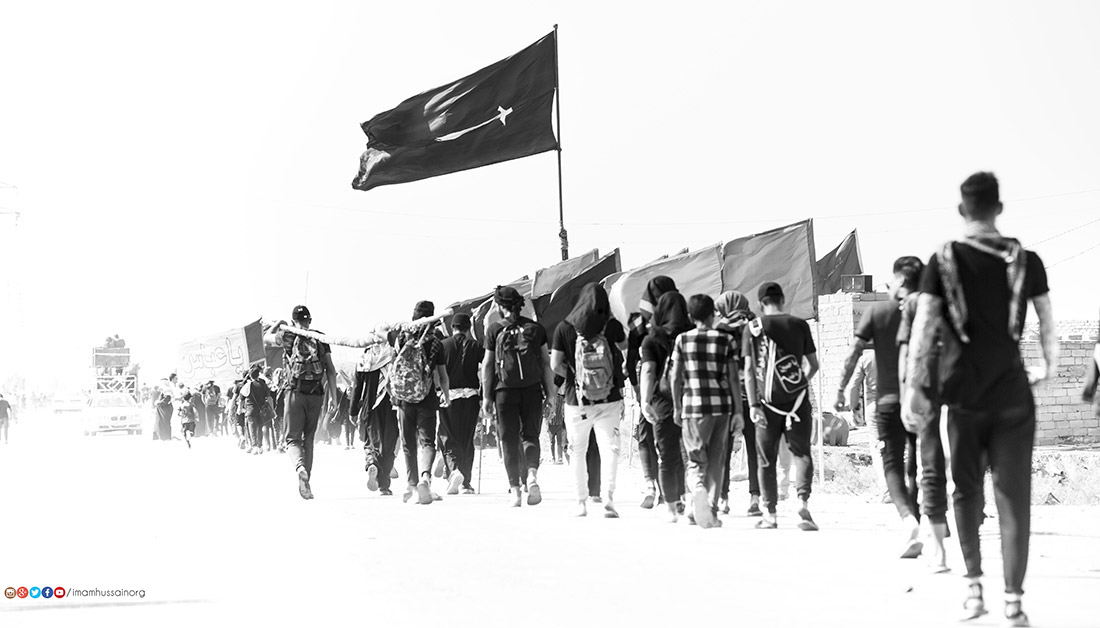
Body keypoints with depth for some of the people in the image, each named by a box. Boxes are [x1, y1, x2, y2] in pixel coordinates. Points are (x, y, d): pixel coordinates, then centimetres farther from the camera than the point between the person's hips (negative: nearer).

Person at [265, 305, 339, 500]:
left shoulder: (288, 337, 2)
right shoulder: (320, 339, 8)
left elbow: (266, 339, 22)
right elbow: (330, 369, 3)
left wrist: (279, 323, 35)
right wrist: (333, 396, 5)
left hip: (296, 392, -2)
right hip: (316, 394, 2)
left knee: (293, 438, 1)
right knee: (308, 438, 15)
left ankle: (301, 468, -30)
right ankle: (306, 483, 11)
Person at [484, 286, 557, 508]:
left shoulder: (494, 330, 0)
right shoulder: (536, 328, 6)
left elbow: (487, 366, 1)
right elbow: (546, 363, 6)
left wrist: (486, 397, 5)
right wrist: (551, 391, 11)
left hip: (505, 390, -2)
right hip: (532, 390, 2)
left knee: (509, 440, 6)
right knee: (530, 435, 11)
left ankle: (515, 489, 4)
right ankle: (532, 474, -15)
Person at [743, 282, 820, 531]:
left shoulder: (754, 328, 1)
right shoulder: (799, 325, 4)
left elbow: (749, 369, -4)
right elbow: (814, 365, 8)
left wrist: (753, 404, -4)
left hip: (768, 400, 0)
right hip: (797, 398, 0)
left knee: (766, 457, 9)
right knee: (801, 452, 8)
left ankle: (770, 513, 11)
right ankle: (803, 499, -16)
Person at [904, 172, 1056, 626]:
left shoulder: (944, 261, -2)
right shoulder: (1026, 261, 1)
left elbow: (923, 329, -8)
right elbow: (1048, 325, 9)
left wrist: (913, 391, -6)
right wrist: (1049, 366, 26)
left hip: (965, 394, 0)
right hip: (1012, 394, 0)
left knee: (967, 490, 15)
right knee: (1013, 497, 0)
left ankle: (974, 589, 14)